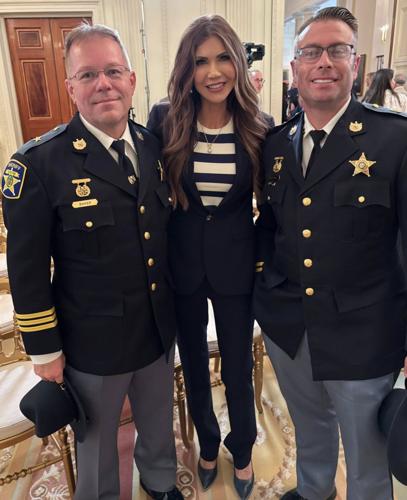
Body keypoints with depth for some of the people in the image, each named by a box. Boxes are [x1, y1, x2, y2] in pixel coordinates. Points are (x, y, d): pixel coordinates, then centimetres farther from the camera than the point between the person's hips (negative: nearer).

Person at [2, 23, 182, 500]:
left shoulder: (154, 146, -2)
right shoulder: (38, 163, -17)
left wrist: (177, 301, 7)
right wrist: (44, 350, -9)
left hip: (160, 330, 5)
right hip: (93, 343, -4)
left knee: (158, 420, 28)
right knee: (97, 439, 22)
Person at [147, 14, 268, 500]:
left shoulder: (256, 127, -8)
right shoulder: (165, 120, -9)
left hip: (235, 265, 0)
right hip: (182, 264, 1)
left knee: (238, 369, 15)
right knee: (194, 366, 20)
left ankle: (242, 452, 46)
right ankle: (207, 446, 50)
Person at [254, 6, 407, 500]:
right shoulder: (274, 142, 2)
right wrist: (262, 269, 0)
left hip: (362, 335, -4)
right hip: (286, 326, 5)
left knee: (367, 453, 19)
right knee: (309, 426, 30)